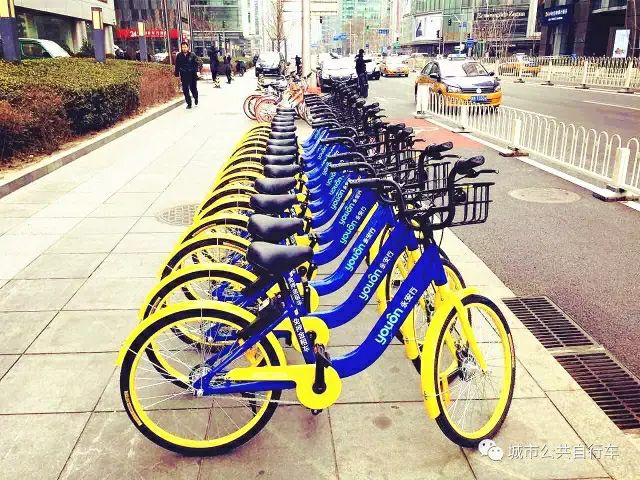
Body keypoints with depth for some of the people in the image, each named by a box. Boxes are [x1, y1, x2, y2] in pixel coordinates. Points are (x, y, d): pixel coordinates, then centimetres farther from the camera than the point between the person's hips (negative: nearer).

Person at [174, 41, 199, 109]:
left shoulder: (192, 55, -1)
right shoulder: (179, 56, 3)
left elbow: (196, 64, -2)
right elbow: (177, 66, 8)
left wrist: (196, 71, -15)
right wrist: (177, 74, 5)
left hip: (192, 75, -1)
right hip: (184, 76, 1)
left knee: (193, 88, 8)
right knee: (185, 90, 0)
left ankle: (195, 98, 39)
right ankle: (189, 103, 9)